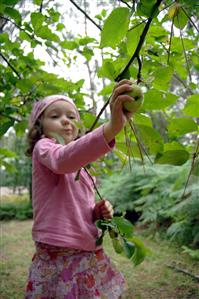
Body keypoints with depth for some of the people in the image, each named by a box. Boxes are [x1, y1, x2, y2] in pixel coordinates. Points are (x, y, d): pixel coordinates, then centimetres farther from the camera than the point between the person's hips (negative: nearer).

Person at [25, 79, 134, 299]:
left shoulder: (80, 167, 17)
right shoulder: (43, 148, -7)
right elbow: (62, 160, -32)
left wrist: (98, 211, 1)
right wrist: (112, 127, -47)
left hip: (90, 255, 8)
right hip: (58, 259, -7)